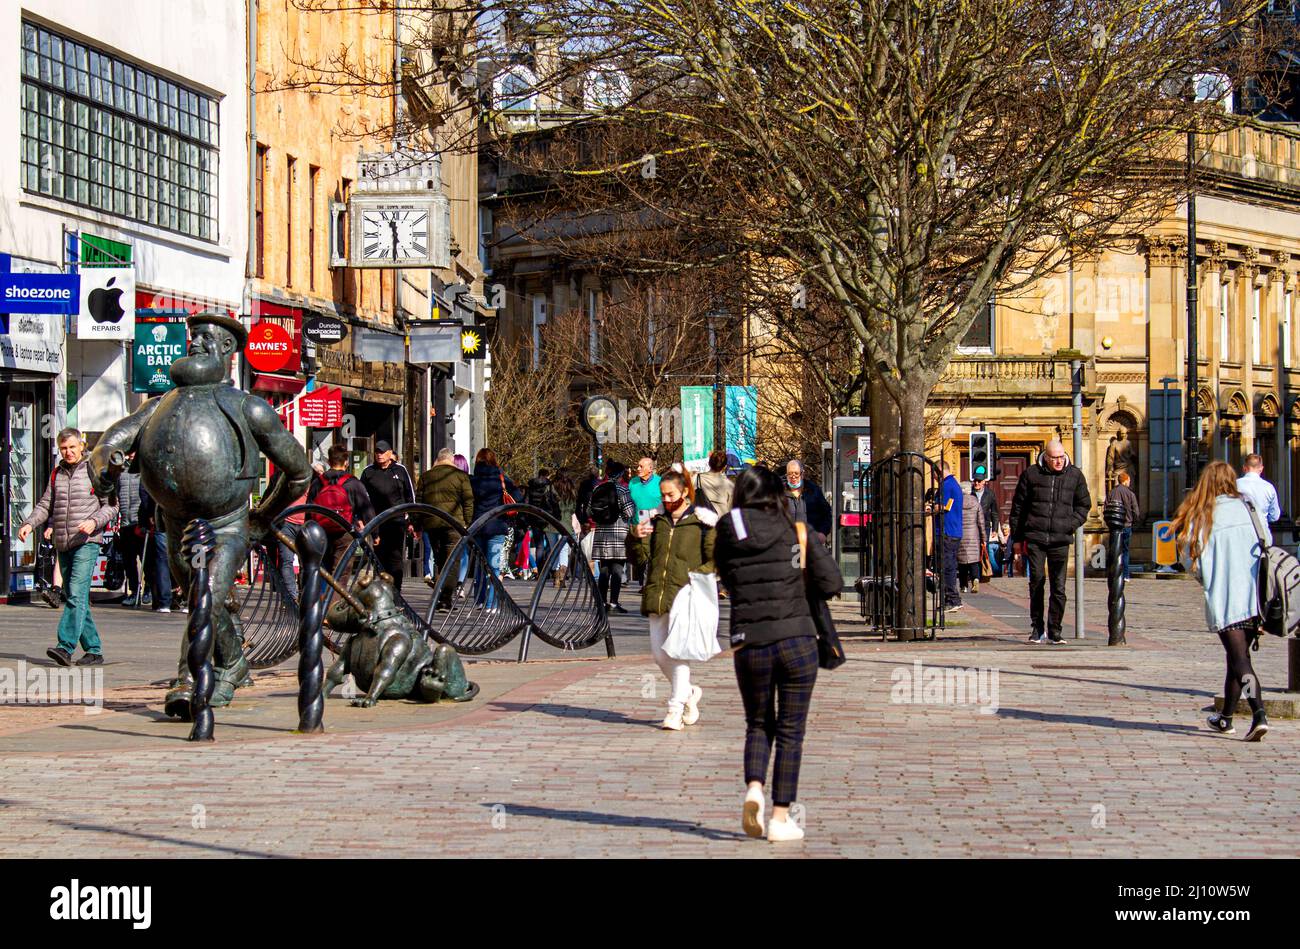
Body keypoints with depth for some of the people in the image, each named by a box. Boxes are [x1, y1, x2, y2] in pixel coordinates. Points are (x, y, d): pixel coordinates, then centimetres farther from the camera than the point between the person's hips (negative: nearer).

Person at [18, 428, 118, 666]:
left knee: (77, 593, -17)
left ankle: (66, 647, -25)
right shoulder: (57, 474, 16)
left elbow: (111, 505, -1)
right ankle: (94, 650, 11)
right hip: (63, 544, 6)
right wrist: (29, 523, 0)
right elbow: (45, 505, 17)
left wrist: (94, 522, -17)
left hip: (87, 542, -6)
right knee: (74, 597, 6)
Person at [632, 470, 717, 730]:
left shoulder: (701, 521, 0)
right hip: (656, 593, 5)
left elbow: (715, 559, 1)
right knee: (659, 653, 7)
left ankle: (676, 708, -7)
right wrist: (638, 538, -7)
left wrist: (696, 576, -13)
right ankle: (689, 692, 28)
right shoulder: (656, 520, 14)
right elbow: (641, 557, 12)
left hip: (685, 594, -5)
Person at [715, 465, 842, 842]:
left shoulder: (726, 538, 2)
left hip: (750, 644, 1)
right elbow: (831, 583, -1)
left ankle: (753, 788, -6)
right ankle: (781, 817, 7)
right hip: (797, 641, -1)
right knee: (790, 731, 9)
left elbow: (728, 579, 12)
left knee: (758, 724, 19)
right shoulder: (796, 531, -1)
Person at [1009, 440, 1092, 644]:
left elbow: (1084, 504, 18)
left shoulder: (1075, 476, 8)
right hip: (1035, 537, -1)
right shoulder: (1031, 474, 4)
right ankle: (1036, 628, 12)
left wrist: (1072, 524, 1)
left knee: (1059, 586, -2)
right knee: (1037, 581, -1)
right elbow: (1018, 506, 10)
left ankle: (1055, 632, 3)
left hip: (1060, 540, 1)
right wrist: (1017, 536, 7)